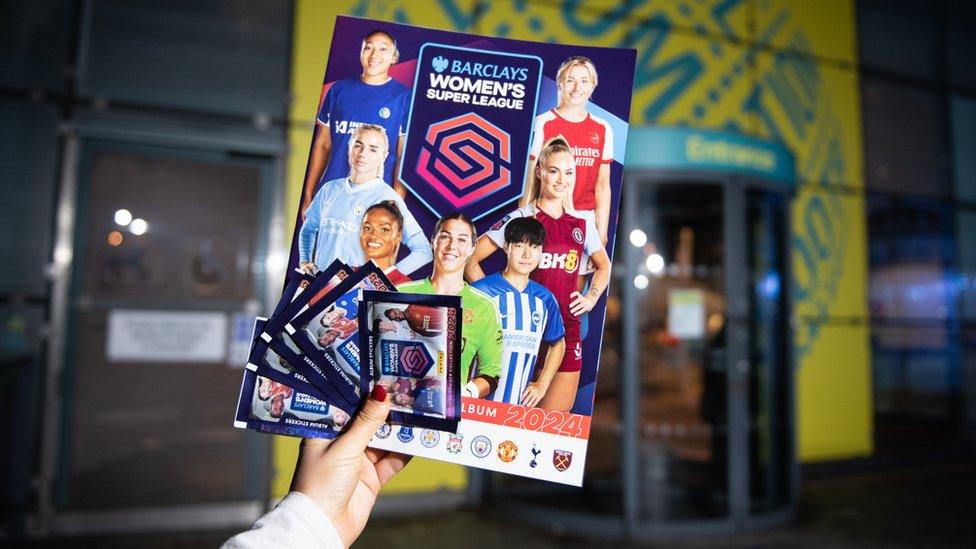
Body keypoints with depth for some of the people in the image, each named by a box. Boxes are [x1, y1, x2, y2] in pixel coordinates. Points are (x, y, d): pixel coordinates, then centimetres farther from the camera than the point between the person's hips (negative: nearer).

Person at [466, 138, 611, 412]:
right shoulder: (519, 219, -3)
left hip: (566, 330, 4)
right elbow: (469, 261, -4)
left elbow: (603, 265, 26)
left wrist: (591, 298, 12)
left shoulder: (582, 225, 9)